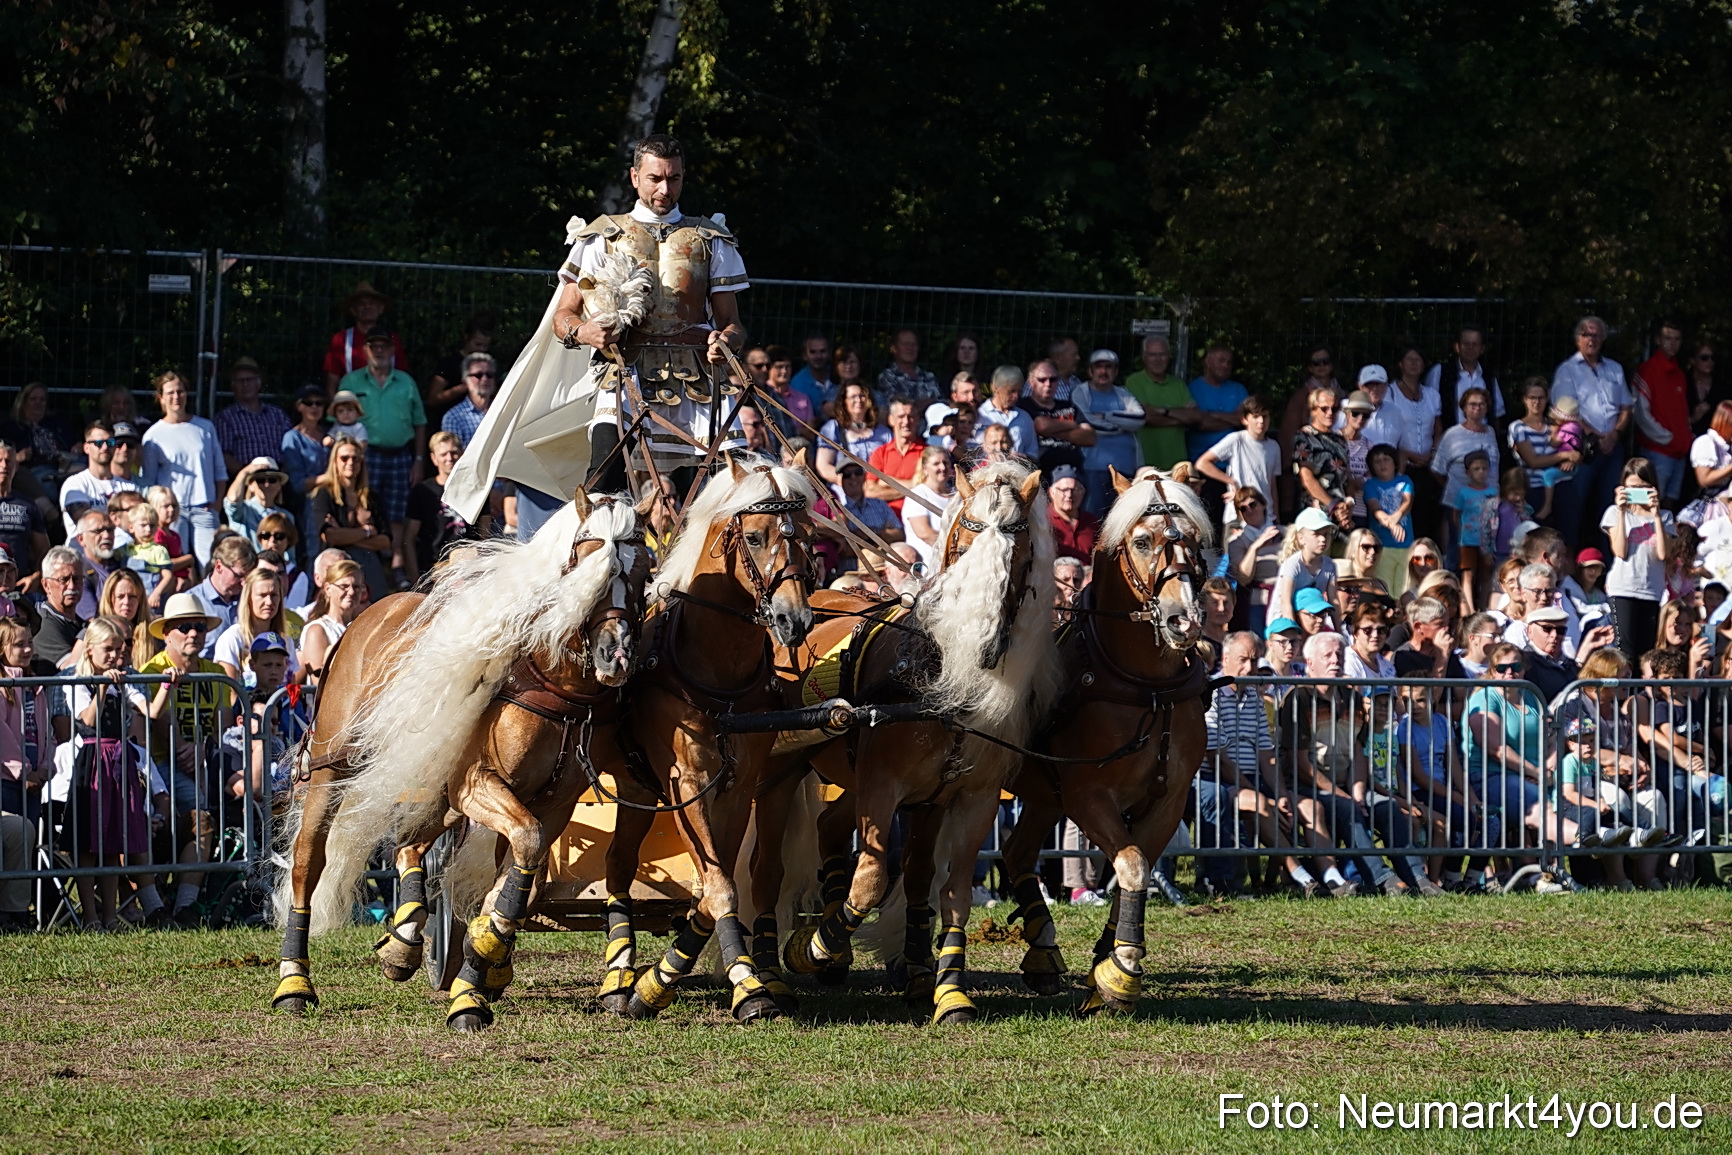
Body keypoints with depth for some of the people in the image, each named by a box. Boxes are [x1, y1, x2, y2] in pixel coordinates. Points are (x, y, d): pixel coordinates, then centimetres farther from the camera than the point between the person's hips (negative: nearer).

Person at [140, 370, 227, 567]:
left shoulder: (205, 428, 12)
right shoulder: (153, 435, 6)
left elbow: (219, 469, 16)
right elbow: (148, 480, 7)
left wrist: (218, 501, 6)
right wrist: (159, 509, -3)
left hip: (204, 509, 1)